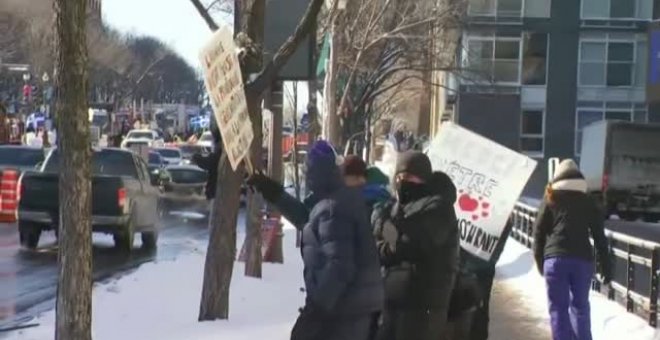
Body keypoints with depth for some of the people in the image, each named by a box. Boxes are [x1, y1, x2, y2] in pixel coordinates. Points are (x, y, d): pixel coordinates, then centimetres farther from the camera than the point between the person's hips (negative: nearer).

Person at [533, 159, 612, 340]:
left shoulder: (550, 201, 10)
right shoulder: (588, 202, 13)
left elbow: (539, 232, 8)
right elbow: (600, 237, 10)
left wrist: (540, 262, 17)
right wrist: (606, 268, 11)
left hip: (555, 259, -2)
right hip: (582, 260, 2)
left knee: (558, 308, 2)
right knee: (580, 305, 16)